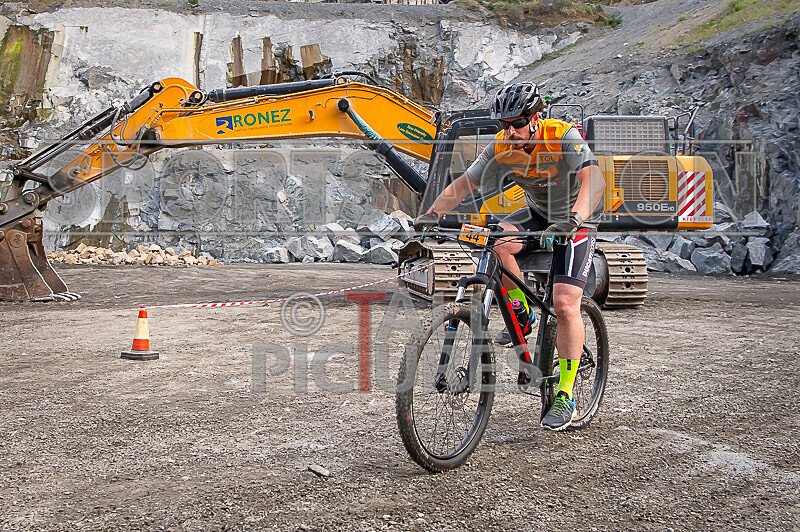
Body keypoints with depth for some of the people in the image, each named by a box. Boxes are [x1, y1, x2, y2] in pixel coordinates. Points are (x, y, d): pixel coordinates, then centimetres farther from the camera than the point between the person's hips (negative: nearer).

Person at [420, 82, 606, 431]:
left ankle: (566, 396, -8)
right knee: (497, 241, -29)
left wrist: (573, 220, -56)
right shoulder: (501, 147, -12)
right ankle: (521, 314, -5)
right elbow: (463, 184, -11)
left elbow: (594, 179, -39)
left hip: (576, 222, -5)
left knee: (565, 305, -18)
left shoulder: (564, 137, -26)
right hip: (537, 214, 5)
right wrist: (431, 215, -26)